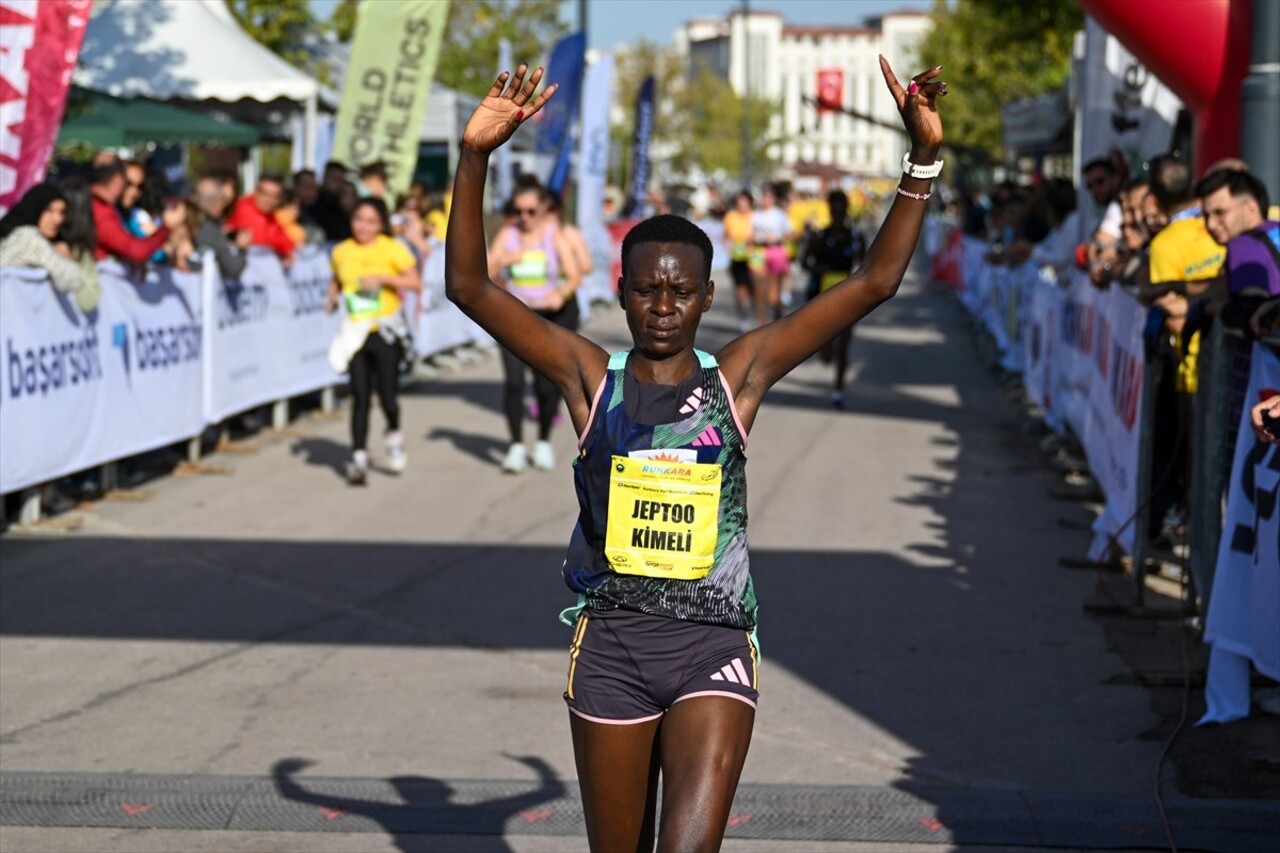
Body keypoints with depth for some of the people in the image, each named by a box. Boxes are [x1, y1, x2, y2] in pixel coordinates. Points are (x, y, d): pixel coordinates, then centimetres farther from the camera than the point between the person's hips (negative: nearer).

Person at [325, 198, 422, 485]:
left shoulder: (393, 249, -3)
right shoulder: (341, 252, 7)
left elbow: (416, 282, -9)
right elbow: (336, 281, 20)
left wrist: (383, 278, -19)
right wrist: (332, 299, 0)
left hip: (385, 330, -2)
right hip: (356, 332, 2)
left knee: (386, 394, -3)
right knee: (360, 395, -3)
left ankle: (394, 434, 28)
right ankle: (359, 456, 1)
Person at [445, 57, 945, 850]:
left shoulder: (739, 374, 2)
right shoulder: (592, 378, 1)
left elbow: (873, 283, -1)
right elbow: (470, 287, -6)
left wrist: (923, 159, -8)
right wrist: (476, 158, -17)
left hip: (714, 646, -1)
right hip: (611, 642, 1)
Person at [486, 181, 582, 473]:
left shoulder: (555, 236, -5)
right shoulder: (507, 234, 0)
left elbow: (575, 276, -13)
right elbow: (487, 274, -4)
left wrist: (561, 293, -34)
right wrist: (502, 259, -25)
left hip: (553, 315, -1)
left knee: (548, 383, 2)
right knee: (513, 379, -12)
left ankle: (544, 442, 23)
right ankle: (516, 446, -4)